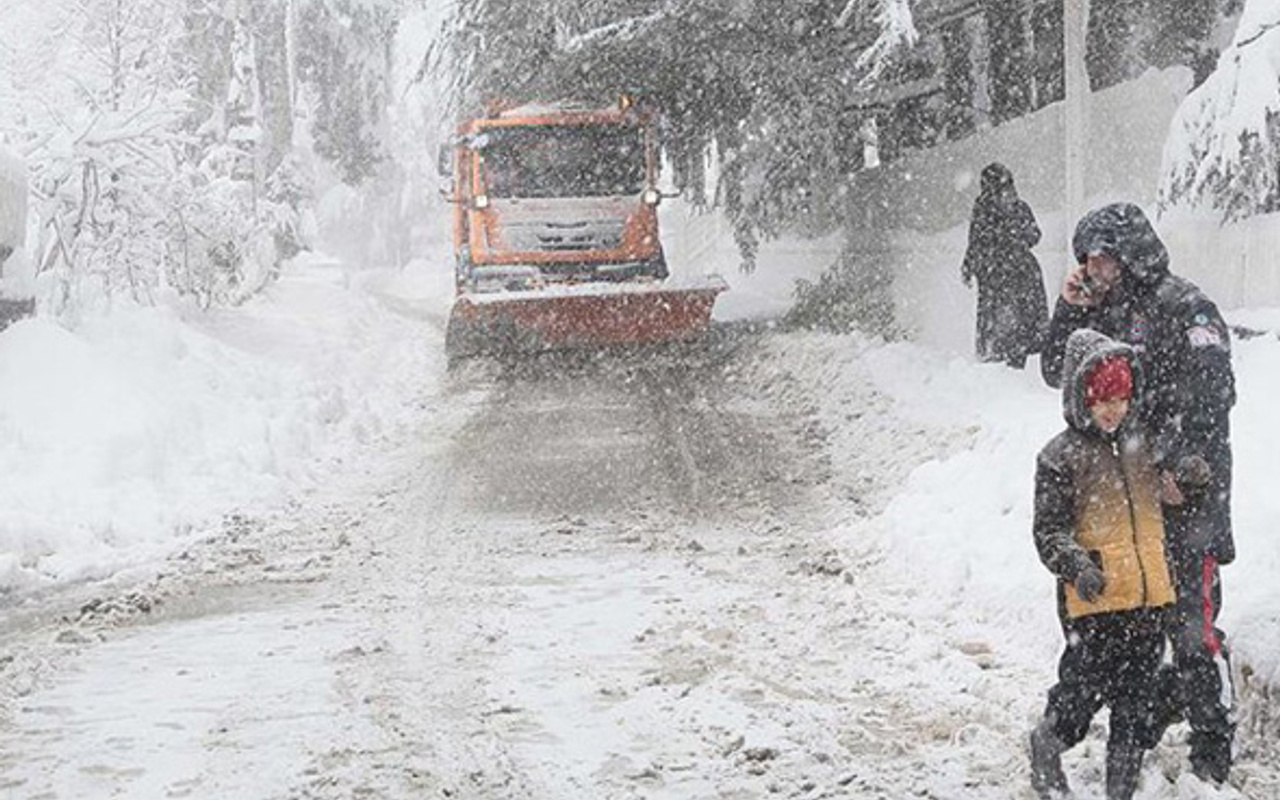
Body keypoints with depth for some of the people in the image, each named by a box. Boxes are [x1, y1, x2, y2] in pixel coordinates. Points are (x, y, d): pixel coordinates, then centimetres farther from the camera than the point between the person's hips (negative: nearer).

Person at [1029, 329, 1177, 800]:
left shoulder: (1139, 444, 11)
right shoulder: (1060, 457, -6)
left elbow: (1169, 497, 28)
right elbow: (1049, 532, -8)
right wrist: (1079, 567, -25)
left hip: (1149, 599, 5)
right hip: (1094, 602, -5)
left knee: (1135, 704, 9)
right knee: (1085, 691, -1)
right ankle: (1048, 744, 29)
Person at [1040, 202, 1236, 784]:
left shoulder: (1184, 308, -11)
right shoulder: (1108, 312, 13)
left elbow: (1212, 393, -19)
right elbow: (1057, 373, 17)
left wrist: (1183, 467, -22)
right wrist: (1070, 312, 2)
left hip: (1188, 493, -8)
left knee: (1191, 622, -8)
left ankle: (1214, 743, 1)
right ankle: (1155, 708, 32)